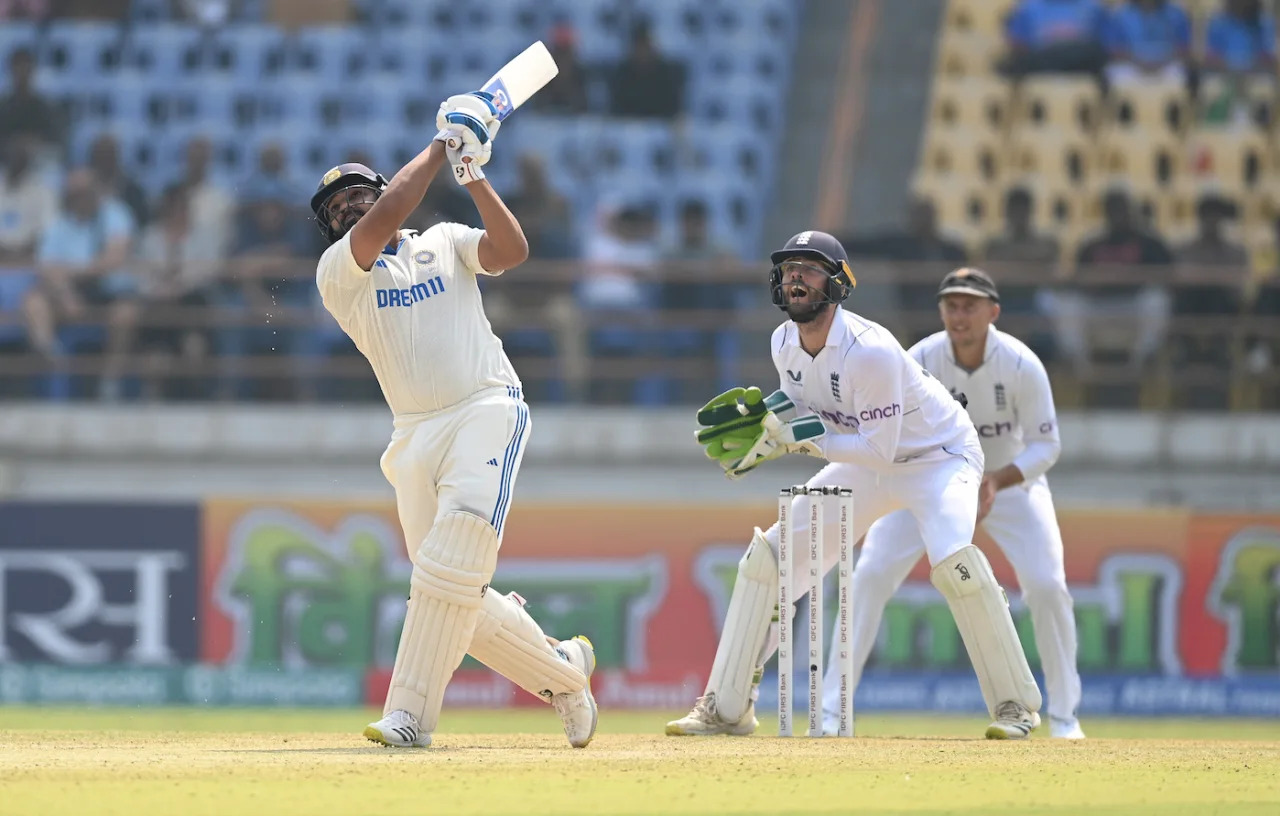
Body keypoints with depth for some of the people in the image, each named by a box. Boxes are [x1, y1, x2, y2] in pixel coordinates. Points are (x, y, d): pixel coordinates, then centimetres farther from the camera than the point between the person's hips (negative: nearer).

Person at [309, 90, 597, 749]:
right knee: (461, 601, -2)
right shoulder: (337, 272, 9)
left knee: (460, 538, -25)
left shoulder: (444, 243, 15)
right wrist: (441, 149, -5)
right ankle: (562, 670, 22)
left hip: (488, 407, -2)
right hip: (416, 435, 2)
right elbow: (381, 223, -10)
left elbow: (511, 250, -3)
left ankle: (410, 713, -28)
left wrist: (473, 176, -11)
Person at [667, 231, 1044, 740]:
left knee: (953, 560, -33)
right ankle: (726, 708, 6)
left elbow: (877, 448, -30)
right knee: (767, 556, -2)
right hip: (864, 465, 7)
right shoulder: (784, 343, -8)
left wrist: (805, 436, -33)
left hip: (940, 456, -7)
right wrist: (761, 417, -13)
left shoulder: (869, 351, -32)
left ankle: (1015, 705, -19)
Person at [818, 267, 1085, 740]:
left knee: (1047, 585, -15)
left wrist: (996, 482, -35)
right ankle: (831, 712, -9)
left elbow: (1045, 447, -17)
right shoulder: (918, 362, -24)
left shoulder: (1021, 366, -25)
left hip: (1009, 477, 0)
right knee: (871, 576, -15)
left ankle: (1064, 715, 3)